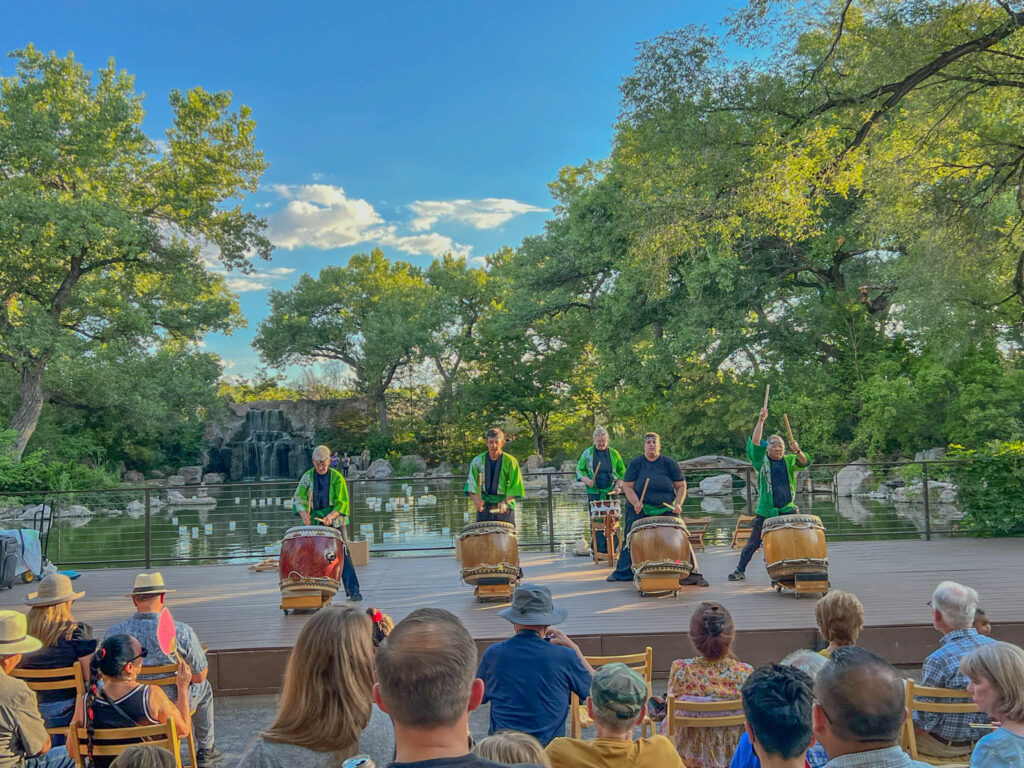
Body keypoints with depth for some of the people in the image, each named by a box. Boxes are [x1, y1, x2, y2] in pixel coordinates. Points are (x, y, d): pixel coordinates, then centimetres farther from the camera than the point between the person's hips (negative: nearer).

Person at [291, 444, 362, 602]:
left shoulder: (337, 477, 0)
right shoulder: (307, 477, 6)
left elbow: (342, 502, -4)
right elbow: (299, 498, 1)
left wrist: (331, 516, -22)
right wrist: (304, 514, -18)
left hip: (335, 522, -2)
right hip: (314, 524, 2)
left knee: (343, 555, -9)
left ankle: (353, 591, -8)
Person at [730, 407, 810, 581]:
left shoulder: (789, 460, 9)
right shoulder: (762, 461, 2)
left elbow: (804, 462, -8)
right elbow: (755, 443, -11)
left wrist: (797, 451, -29)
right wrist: (761, 420, -19)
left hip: (787, 510, 2)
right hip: (765, 512, -2)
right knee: (753, 543, 1)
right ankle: (740, 570, 12)